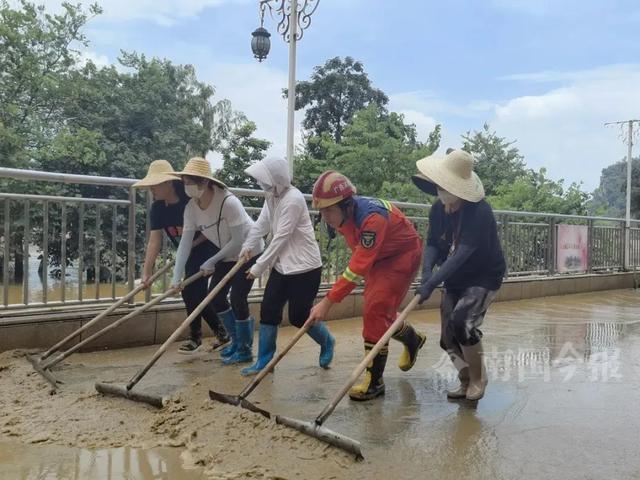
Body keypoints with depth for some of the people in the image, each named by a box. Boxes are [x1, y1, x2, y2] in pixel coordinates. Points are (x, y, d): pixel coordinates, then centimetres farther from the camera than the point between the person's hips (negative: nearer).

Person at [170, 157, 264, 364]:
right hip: (227, 254, 7)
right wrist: (177, 277, -17)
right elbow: (185, 242, -13)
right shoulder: (191, 207, -13)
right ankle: (236, 341, 26)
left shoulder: (229, 202, -32)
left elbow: (238, 241, -27)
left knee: (237, 298, -10)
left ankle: (245, 350, 9)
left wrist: (212, 261, -21)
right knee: (215, 297, 6)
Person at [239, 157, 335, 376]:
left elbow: (280, 239, -22)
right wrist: (248, 246, -15)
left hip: (304, 267, -8)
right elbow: (261, 224, 3)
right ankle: (263, 361, 14)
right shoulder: (272, 196, 6)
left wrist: (258, 267, -17)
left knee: (299, 316, 1)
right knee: (268, 310, 5)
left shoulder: (293, 200, -22)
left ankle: (327, 342, 30)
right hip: (282, 265, 8)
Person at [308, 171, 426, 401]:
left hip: (403, 255, -8)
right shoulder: (343, 213, -12)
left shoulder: (372, 218, -38)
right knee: (376, 308, 12)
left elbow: (359, 268, -40)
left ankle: (375, 380, -7)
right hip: (378, 257, 8)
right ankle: (412, 339, 41)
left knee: (376, 308, -16)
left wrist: (327, 302, -40)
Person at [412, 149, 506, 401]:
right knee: (448, 338, 5)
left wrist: (433, 282, -39)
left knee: (461, 322, -26)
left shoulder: (479, 211, -26)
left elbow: (463, 253, -33)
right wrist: (427, 271, -24)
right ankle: (467, 382, 28)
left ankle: (478, 379, -3)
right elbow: (432, 244, -2)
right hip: (455, 280, 7)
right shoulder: (437, 209, -5)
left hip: (484, 277, -7)